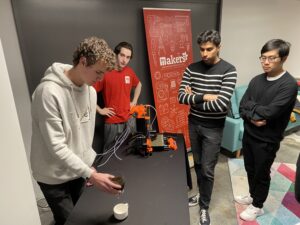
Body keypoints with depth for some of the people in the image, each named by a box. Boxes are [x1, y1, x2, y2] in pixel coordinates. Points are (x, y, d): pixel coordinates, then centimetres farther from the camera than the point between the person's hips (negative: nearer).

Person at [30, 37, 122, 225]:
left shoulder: (90, 91, -2)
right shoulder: (49, 92, -26)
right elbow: (56, 147, -26)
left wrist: (88, 165, 7)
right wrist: (91, 174, -28)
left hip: (78, 170, 6)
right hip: (55, 176, -6)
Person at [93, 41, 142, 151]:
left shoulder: (130, 71, 2)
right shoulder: (105, 73, -16)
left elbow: (138, 84, 22)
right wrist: (99, 110, -12)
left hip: (129, 120, 5)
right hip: (112, 122, -5)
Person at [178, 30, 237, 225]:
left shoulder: (228, 71, -13)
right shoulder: (192, 69, -1)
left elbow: (221, 104, -23)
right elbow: (181, 97, -9)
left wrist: (194, 98, -14)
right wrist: (204, 96, -20)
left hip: (213, 128, -4)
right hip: (193, 123, 4)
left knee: (207, 169, 7)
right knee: (198, 164, 19)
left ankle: (204, 206, 30)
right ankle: (203, 194, 43)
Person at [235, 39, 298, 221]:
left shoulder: (289, 84, -18)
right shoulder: (256, 80, 1)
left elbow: (269, 112, -27)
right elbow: (242, 108, -3)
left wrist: (250, 106, -12)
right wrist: (253, 117, -20)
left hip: (267, 140, -5)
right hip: (249, 134, 6)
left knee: (262, 174, 13)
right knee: (250, 169, 22)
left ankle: (258, 206, 35)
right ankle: (253, 195, 46)